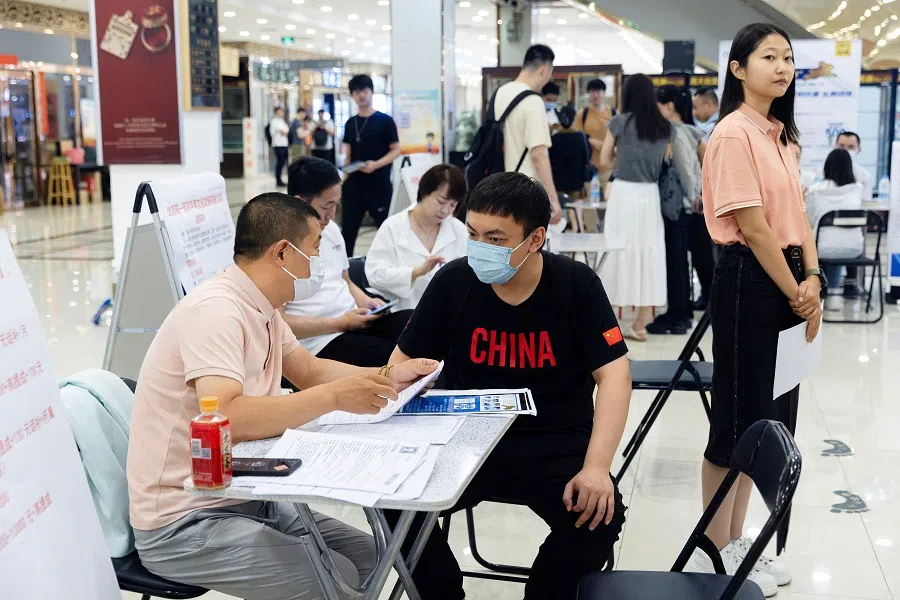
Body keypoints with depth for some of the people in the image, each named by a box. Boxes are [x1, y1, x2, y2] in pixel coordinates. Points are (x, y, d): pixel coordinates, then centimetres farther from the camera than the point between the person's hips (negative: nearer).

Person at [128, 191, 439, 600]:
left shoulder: (260, 308, 6)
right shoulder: (216, 310, -23)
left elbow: (309, 371, 19)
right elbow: (225, 417, -35)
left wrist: (386, 376, 5)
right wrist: (334, 396, -32)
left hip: (243, 499, 9)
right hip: (184, 522, -9)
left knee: (364, 555, 6)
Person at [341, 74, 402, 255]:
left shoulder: (385, 121, -3)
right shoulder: (350, 123, 11)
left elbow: (396, 150, -5)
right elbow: (349, 154, 17)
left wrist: (376, 164, -20)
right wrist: (345, 176, 6)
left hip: (379, 184, -4)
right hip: (354, 184, 5)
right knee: (348, 228, 7)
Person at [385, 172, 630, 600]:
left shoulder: (577, 285, -9)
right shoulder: (452, 282, -5)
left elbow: (613, 374, -12)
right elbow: (405, 363, 5)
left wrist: (596, 466, -25)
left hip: (556, 443, -1)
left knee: (599, 515, -28)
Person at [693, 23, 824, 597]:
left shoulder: (781, 134, 14)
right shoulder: (735, 133, -14)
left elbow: (798, 213, 12)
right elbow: (753, 228, -18)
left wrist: (812, 280, -1)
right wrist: (796, 293, -11)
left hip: (787, 280, 9)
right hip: (750, 281, -9)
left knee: (770, 414, 14)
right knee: (738, 416, -1)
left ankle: (737, 539, 27)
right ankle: (716, 552, 13)